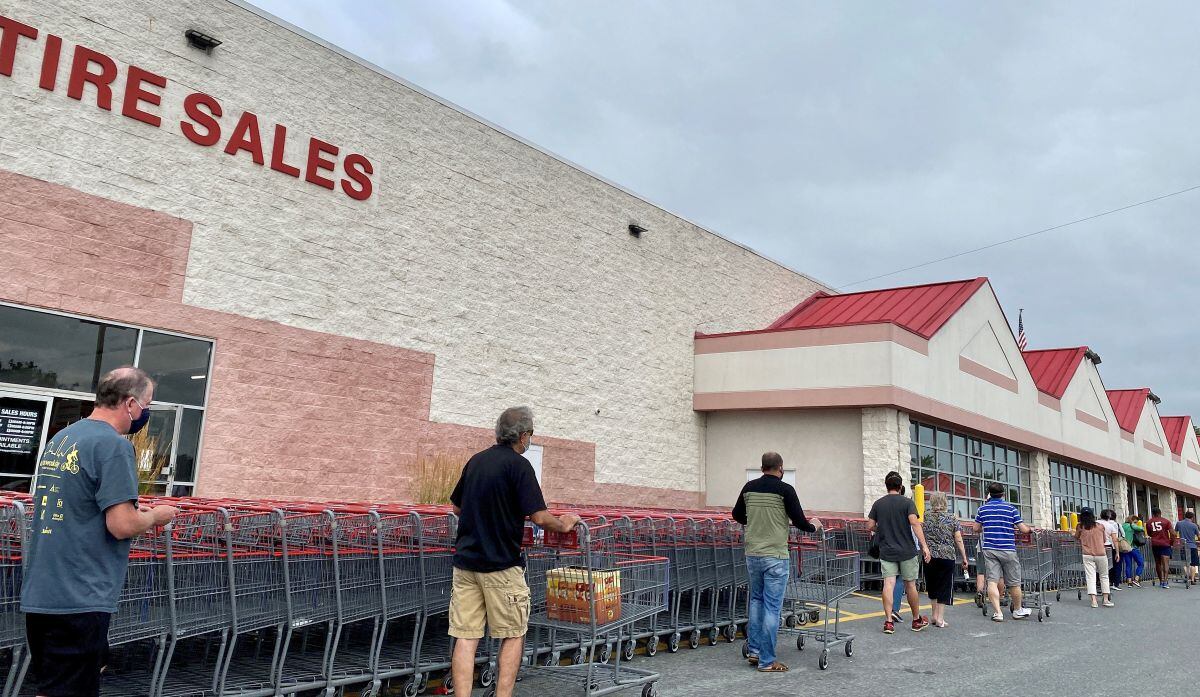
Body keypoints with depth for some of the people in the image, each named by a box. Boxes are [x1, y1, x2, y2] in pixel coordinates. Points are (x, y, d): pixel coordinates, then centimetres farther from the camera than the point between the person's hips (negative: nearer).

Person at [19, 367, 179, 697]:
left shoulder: (60, 439, 12)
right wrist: (155, 516, 0)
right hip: (78, 600, -9)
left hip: (39, 594, 9)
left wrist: (134, 513, 20)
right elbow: (122, 526, -21)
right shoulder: (114, 445, -16)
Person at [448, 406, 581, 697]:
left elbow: (457, 507, 21)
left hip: (465, 561, 6)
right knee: (513, 636, 8)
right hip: (501, 564, -6)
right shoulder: (519, 465, -11)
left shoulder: (475, 460, 10)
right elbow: (539, 517, -17)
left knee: (465, 637, 5)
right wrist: (564, 524, 1)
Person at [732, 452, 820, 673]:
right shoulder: (785, 489, -9)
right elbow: (799, 522, -8)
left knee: (757, 601, 21)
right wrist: (814, 526, 13)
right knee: (772, 607, 0)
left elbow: (737, 515, 16)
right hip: (775, 557, -5)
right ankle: (767, 661, 3)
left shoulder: (749, 488, 6)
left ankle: (754, 650, 21)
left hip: (752, 555, 5)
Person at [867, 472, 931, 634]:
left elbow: (870, 526, 4)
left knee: (888, 584, -3)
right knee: (910, 584, 9)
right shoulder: (907, 502, -5)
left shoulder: (878, 504, 4)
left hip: (886, 552, 2)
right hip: (907, 551, -2)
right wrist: (924, 546, -19)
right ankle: (917, 620, 23)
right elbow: (915, 523, -16)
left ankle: (888, 621, -8)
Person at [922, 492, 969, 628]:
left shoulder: (925, 517, 1)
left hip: (929, 557, 2)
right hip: (947, 557, -2)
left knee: (933, 587, 17)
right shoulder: (952, 519, -1)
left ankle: (934, 614, 19)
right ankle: (940, 618, 4)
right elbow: (959, 541, -1)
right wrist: (964, 558, 6)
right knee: (945, 587, 6)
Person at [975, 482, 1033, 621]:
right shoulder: (1010, 508, -1)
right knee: (1013, 582, 12)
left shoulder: (983, 508, 6)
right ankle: (1018, 610, 27)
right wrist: (1030, 529, 20)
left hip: (989, 549, 2)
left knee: (992, 581, -2)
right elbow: (1023, 529, -2)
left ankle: (997, 612, -9)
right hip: (1007, 549, -2)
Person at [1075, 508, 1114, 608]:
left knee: (1090, 577, -1)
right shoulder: (1101, 526, 3)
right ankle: (1106, 599, 15)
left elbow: (1077, 538, 16)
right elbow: (1105, 540, 15)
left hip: (1087, 555, -1)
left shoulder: (1080, 527, 0)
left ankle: (1093, 601, -8)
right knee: (1104, 576, 15)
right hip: (1101, 554, 1)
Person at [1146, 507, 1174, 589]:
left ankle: (1161, 581, 19)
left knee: (1158, 563, 13)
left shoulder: (1148, 522, 7)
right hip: (1165, 544, -2)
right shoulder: (1166, 521, 0)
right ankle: (1165, 581, -19)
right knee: (1166, 562, -7)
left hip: (1154, 544, 2)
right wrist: (1172, 541, 8)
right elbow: (1172, 533, -6)